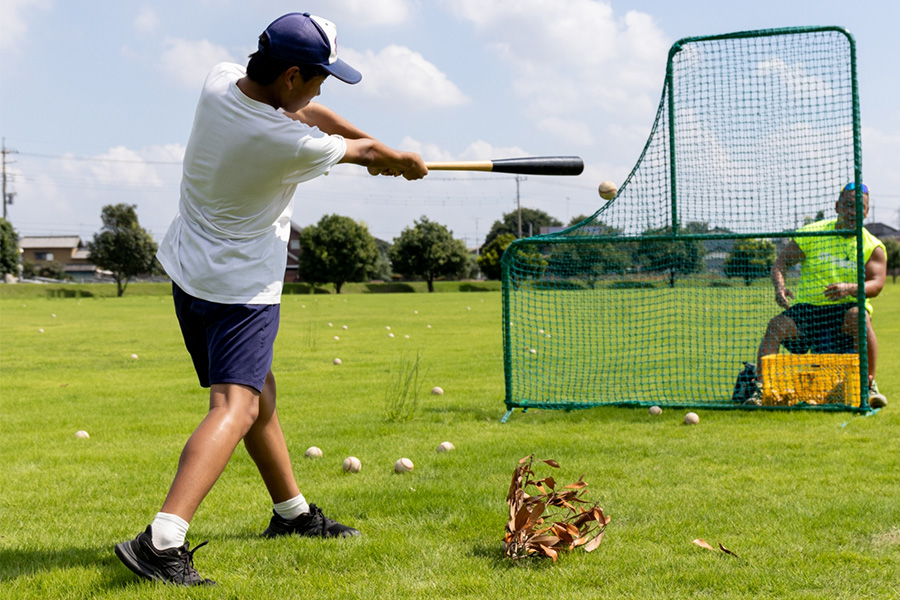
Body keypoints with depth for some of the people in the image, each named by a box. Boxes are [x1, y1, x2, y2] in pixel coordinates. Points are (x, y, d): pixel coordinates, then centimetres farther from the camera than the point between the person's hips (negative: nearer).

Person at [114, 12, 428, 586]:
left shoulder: (219, 81, -7)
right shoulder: (293, 146, -26)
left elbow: (300, 110, 9)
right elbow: (365, 151, -5)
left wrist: (374, 146, 15)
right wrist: (407, 161, 16)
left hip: (189, 273, 9)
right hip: (244, 288, -9)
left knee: (259, 388, 21)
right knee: (236, 406, -16)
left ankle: (292, 511, 35)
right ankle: (162, 541, -31)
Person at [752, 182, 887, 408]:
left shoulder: (873, 247, 3)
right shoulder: (812, 234, 4)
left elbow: (876, 284, -9)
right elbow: (780, 262, 3)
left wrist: (849, 288, -31)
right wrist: (779, 286, -19)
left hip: (845, 308, -1)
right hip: (807, 308, 1)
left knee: (860, 317, -35)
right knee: (776, 326, -26)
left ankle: (869, 386, -27)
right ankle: (761, 387, -27)